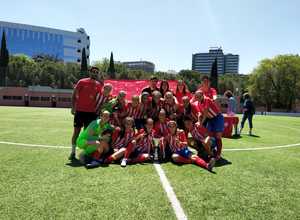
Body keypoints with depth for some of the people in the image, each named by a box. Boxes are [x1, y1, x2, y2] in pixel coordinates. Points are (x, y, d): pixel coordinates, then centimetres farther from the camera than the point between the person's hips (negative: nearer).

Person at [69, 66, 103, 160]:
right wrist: (73, 107, -7)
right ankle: (73, 151, 12)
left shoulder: (98, 85, 6)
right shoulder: (82, 82, -2)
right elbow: (74, 94, 0)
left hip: (91, 112, 3)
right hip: (80, 110, -2)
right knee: (76, 130, 2)